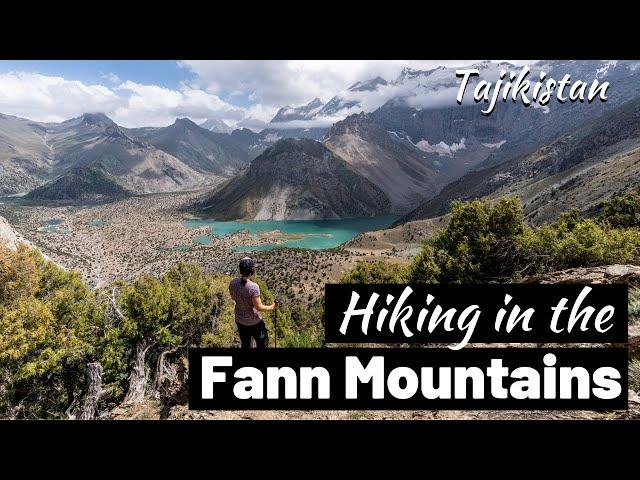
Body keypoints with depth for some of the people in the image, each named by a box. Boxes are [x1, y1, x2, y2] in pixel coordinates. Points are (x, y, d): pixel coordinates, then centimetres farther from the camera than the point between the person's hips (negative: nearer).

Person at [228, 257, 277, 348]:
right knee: (262, 343, 19)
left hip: (240, 321, 5)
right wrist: (272, 307, -9)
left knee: (245, 344, 24)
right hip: (254, 322, -5)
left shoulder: (233, 283, -14)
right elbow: (258, 307, -24)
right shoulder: (253, 287, -31)